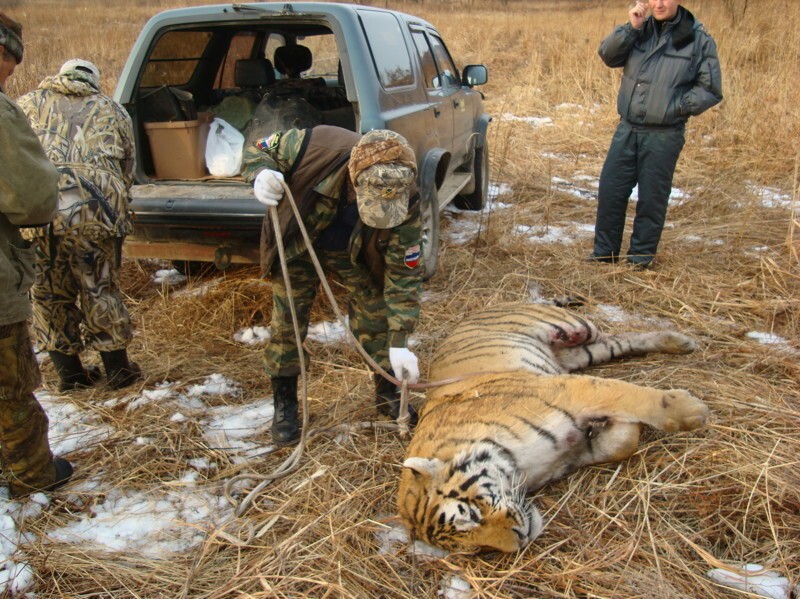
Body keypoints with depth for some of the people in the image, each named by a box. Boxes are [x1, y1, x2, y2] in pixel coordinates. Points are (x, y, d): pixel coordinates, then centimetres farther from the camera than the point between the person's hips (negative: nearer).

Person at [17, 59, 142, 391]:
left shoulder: (28, 104, 19)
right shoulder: (112, 111, 20)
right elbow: (127, 171, 19)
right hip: (94, 211, 0)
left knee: (49, 295, 16)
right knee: (100, 291, 14)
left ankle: (69, 372, 26)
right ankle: (118, 369, 24)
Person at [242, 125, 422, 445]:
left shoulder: (404, 201, -34)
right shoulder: (313, 145, -39)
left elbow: (403, 271, -25)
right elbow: (258, 150, -18)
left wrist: (399, 343, -28)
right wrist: (261, 175, -43)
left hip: (354, 252, 1)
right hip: (295, 241, -1)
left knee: (375, 315, 1)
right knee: (287, 324, 1)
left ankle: (387, 394, 25)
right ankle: (284, 405, 20)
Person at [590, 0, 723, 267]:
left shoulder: (698, 39, -4)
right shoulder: (640, 30, 6)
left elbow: (710, 89, -3)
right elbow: (608, 55, -4)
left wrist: (676, 108, -13)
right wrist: (630, 28, -15)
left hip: (664, 136, -3)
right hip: (627, 129, 3)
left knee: (652, 199, 6)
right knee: (610, 191, 6)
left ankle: (641, 258, 21)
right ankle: (604, 253, 21)